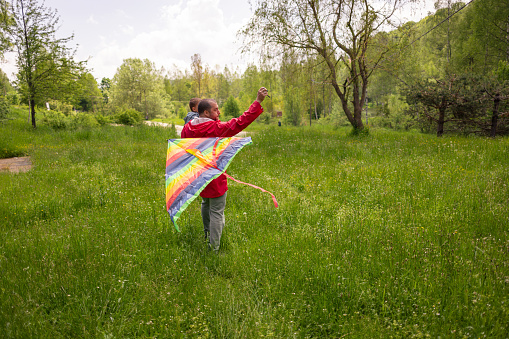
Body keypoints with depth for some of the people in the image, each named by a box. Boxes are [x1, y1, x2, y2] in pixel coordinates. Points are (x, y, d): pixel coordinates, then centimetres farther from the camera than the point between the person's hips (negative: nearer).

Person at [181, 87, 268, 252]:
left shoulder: (187, 129, 0)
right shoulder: (216, 128, -21)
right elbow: (240, 122, -24)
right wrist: (258, 101, -21)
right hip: (214, 178, -8)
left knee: (205, 204, 30)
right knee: (216, 213, 2)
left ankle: (207, 233, 51)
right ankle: (213, 249, 6)